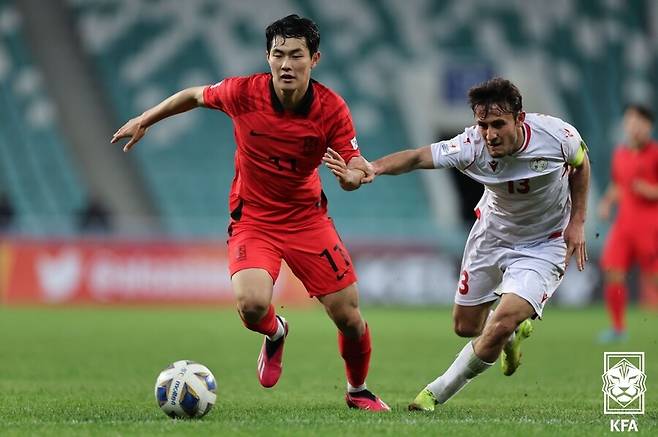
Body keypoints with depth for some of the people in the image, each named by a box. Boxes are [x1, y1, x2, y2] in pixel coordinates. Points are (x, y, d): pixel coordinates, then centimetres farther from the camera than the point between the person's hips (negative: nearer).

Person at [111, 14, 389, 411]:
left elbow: (354, 169, -11)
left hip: (307, 216, 1)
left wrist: (355, 174, -36)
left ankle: (358, 391, 31)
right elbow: (196, 95, 3)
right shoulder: (244, 93, -17)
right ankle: (275, 334, 12)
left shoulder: (331, 109, -16)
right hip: (252, 218, -1)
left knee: (349, 316, 0)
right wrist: (143, 121, 9)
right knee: (252, 304, -27)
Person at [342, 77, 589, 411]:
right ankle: (515, 332, 48)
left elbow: (580, 163, -3)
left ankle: (437, 393, 2)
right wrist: (376, 167, -60)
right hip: (492, 235, 3)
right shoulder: (473, 146, -28)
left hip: (543, 245, -3)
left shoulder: (557, 135, -26)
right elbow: (419, 157, -41)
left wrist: (577, 222, -7)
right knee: (466, 327, 13)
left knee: (499, 328, -19)